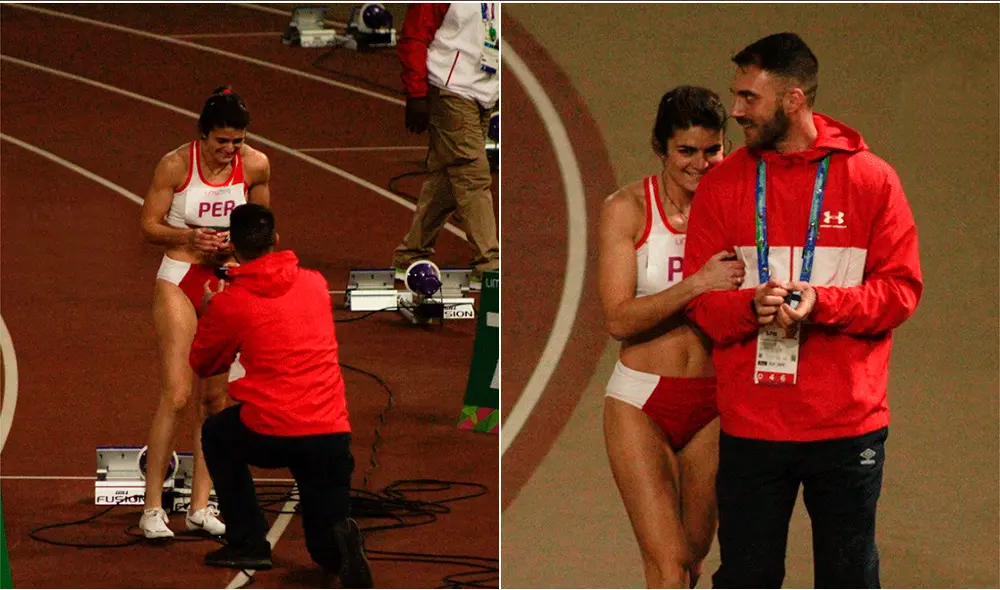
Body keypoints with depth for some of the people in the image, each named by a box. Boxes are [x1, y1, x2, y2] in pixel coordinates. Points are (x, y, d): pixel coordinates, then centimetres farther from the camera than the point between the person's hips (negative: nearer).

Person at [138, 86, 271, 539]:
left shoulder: (256, 165, -4)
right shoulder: (175, 165, -12)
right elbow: (149, 226, -5)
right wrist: (191, 236, -21)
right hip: (180, 281, -4)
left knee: (215, 396, 4)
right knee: (177, 394, -12)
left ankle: (200, 506, 11)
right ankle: (152, 508, -6)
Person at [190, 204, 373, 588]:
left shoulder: (229, 302, -1)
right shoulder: (315, 283, 11)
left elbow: (203, 365, 15)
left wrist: (209, 311, 29)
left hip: (270, 434, -3)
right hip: (333, 434, 3)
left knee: (216, 434, 33)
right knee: (327, 548, 19)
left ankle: (248, 542, 22)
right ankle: (340, 538, -19)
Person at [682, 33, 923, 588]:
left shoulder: (871, 179, -1)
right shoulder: (721, 185, 4)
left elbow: (902, 288, -4)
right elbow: (699, 297, 3)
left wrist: (821, 303, -19)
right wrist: (751, 306, -19)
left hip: (847, 425, -1)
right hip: (749, 425, 1)